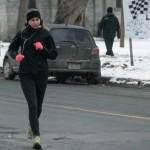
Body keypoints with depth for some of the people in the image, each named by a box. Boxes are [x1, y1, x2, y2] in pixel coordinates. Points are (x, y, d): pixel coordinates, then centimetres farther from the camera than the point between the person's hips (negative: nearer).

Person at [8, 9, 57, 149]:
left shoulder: (46, 35, 0)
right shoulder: (22, 34, 0)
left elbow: (53, 54, 2)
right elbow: (11, 48, 12)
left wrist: (42, 49, -16)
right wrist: (16, 55, -10)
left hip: (42, 74, 2)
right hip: (26, 74, -2)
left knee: (38, 106, 14)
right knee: (32, 104, -15)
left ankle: (32, 126, 45)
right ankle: (36, 136, -17)